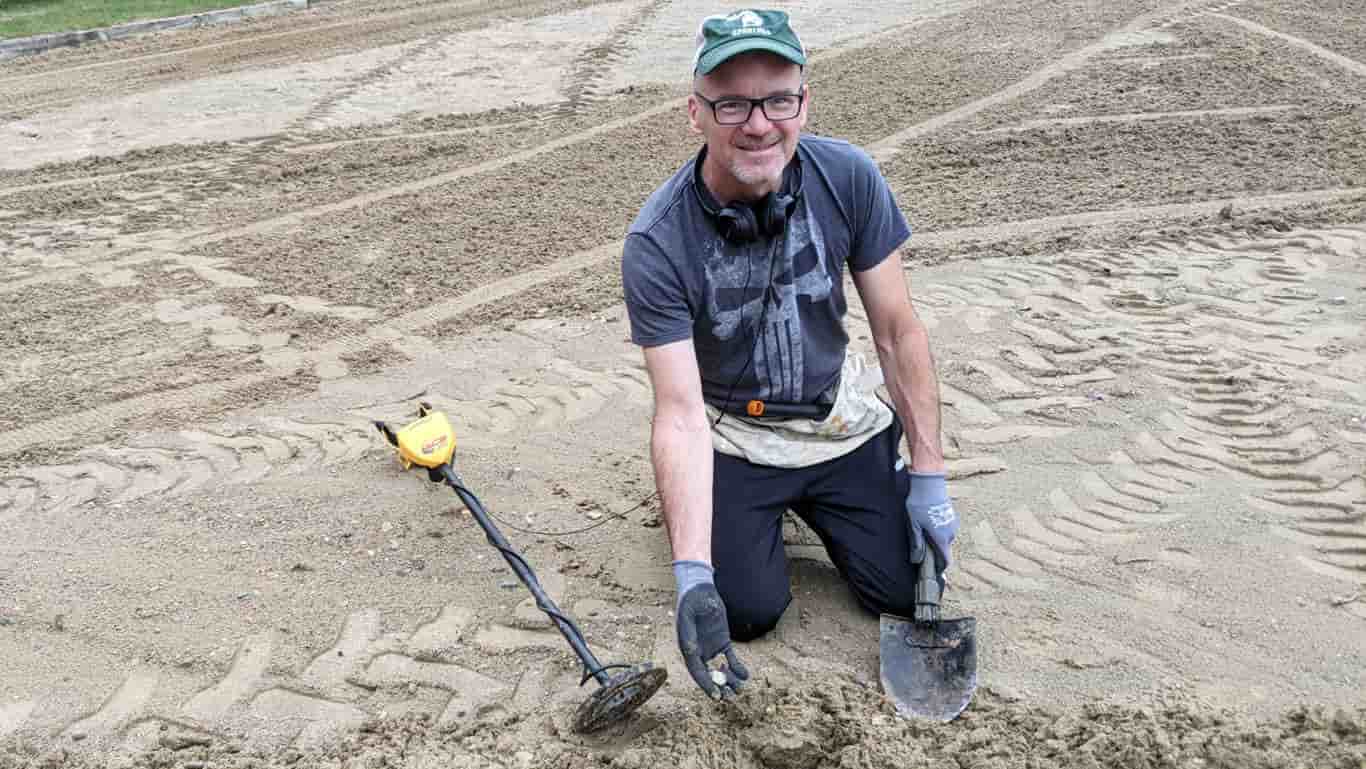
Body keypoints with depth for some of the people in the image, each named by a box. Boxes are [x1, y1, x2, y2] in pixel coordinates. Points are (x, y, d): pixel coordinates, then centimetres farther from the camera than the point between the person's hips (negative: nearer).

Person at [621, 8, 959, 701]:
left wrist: (929, 478, -9)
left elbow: (898, 331, -9)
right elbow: (681, 413, -27)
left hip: (841, 417, 3)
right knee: (747, 610, -13)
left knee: (909, 591, -3)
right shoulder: (657, 243, -26)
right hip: (733, 435, -2)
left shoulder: (848, 178, -18)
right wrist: (692, 575, -35)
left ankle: (806, 503, 26)